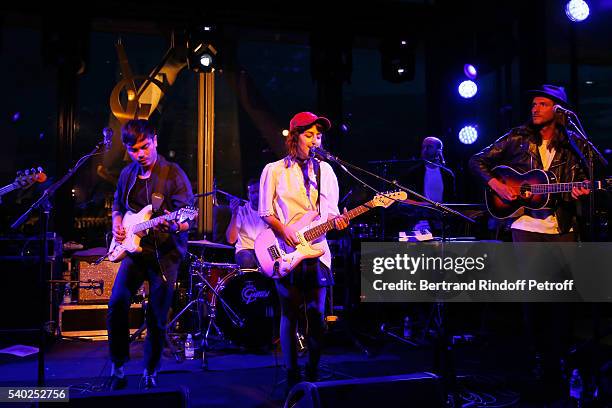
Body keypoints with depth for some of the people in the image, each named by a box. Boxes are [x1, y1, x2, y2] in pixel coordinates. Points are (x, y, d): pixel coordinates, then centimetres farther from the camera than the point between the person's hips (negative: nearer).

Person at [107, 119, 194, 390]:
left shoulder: (173, 175, -8)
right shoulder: (127, 174, 9)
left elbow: (188, 218, -11)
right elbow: (118, 206, 25)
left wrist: (175, 225, -33)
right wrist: (117, 224, 5)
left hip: (166, 253, -4)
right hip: (134, 249, 4)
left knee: (157, 319, 0)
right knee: (117, 303, -12)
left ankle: (150, 374, 19)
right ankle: (118, 367, 7)